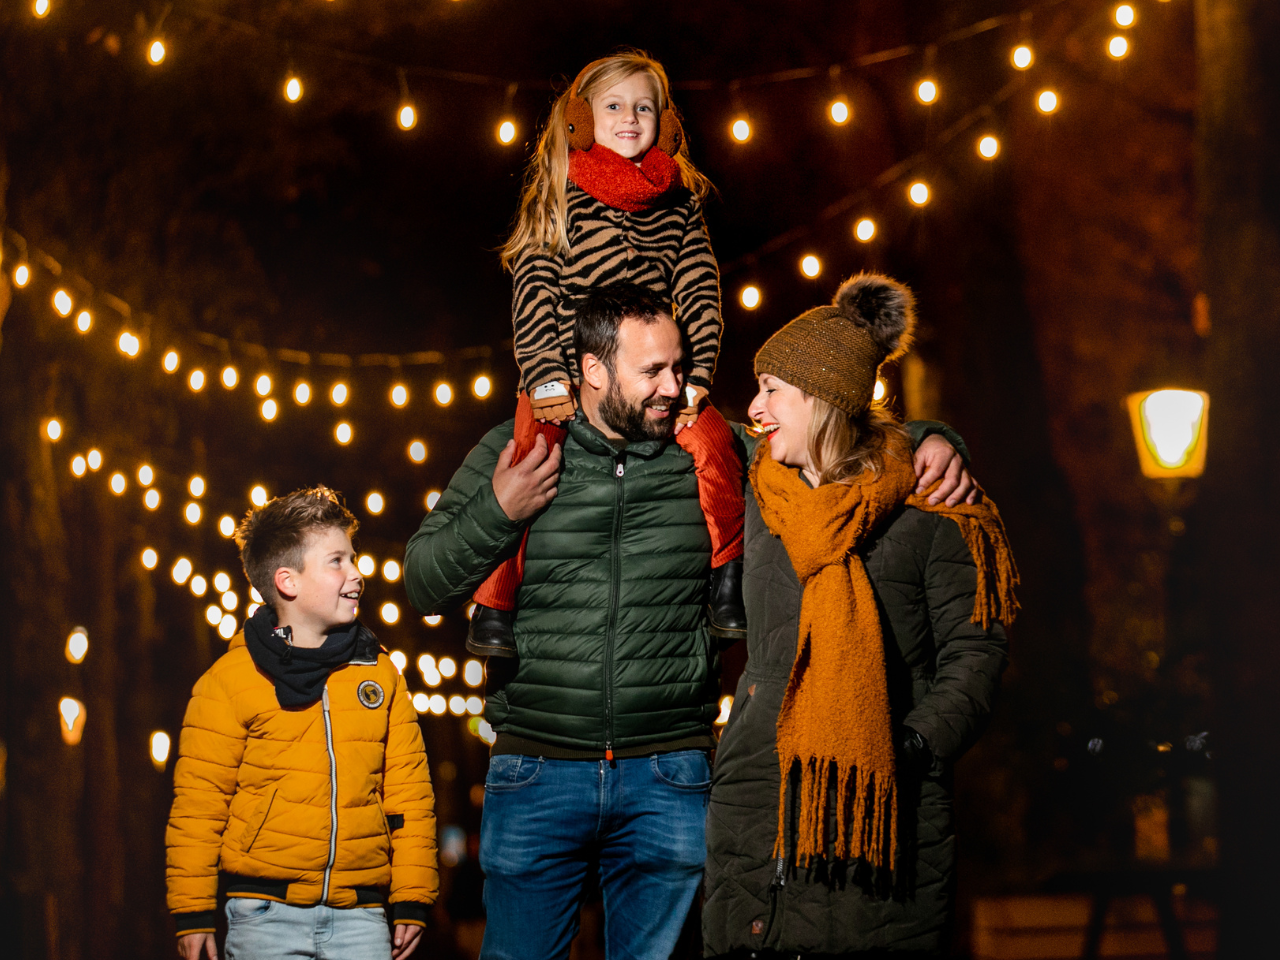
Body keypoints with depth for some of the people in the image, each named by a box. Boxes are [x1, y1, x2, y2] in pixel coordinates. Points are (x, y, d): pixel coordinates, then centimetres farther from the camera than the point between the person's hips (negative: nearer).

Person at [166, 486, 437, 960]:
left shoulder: (379, 673, 10)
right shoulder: (231, 681, -1)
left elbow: (409, 791, 12)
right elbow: (198, 803, 0)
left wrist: (411, 900, 8)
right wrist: (193, 912, -1)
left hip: (359, 915, 3)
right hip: (266, 915, -3)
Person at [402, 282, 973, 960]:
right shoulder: (509, 455, 4)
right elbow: (424, 585, 4)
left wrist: (927, 442, -1)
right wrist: (497, 514, -11)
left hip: (668, 779, 1)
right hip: (537, 771, -1)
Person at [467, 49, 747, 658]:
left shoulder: (679, 201, 11)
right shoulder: (558, 197, 4)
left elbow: (700, 293, 8)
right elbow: (533, 295, -1)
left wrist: (695, 380, -5)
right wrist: (546, 381, -12)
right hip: (568, 375, -1)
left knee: (714, 444, -23)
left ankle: (727, 586, -7)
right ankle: (493, 610, -2)